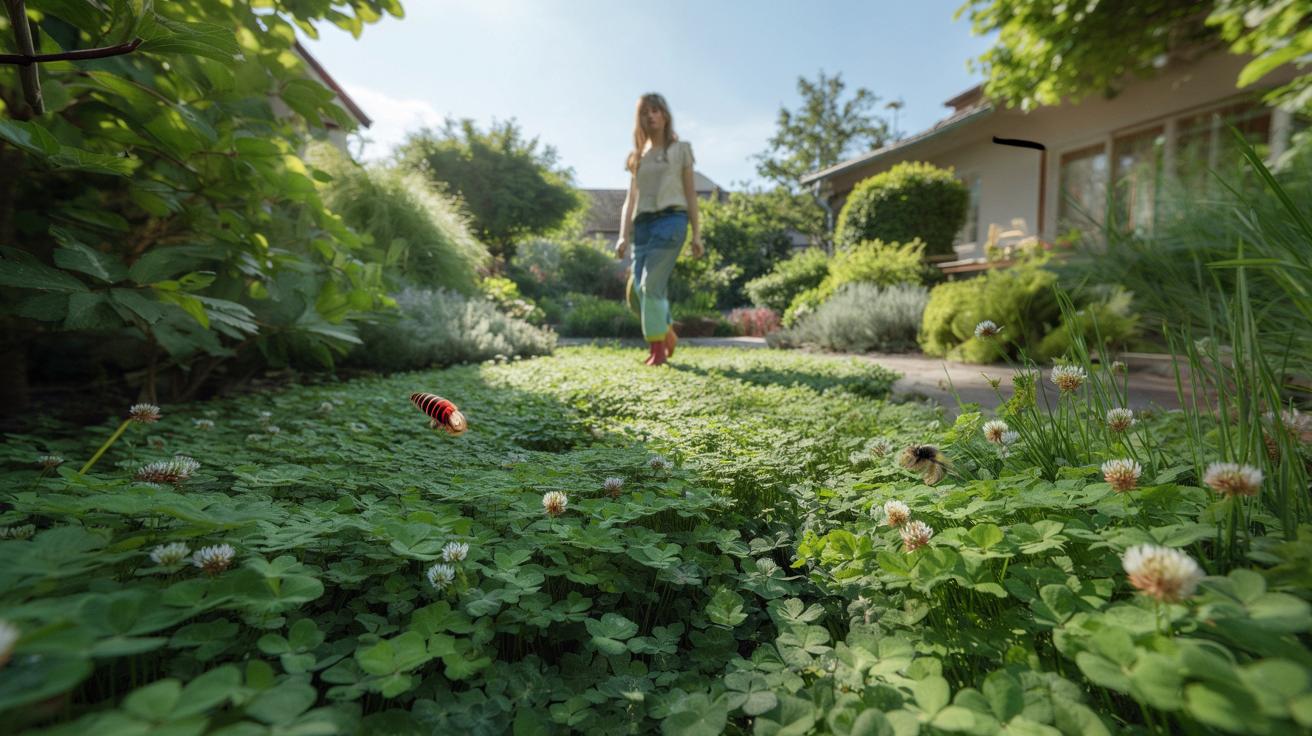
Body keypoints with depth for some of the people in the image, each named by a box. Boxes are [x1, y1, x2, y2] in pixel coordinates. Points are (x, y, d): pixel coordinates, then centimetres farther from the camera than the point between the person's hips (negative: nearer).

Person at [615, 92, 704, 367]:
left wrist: (697, 233, 1)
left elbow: (690, 192, 9)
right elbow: (630, 198, 15)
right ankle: (667, 333, 20)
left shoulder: (680, 149, 13)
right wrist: (624, 235, 2)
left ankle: (657, 347, -5)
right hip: (642, 223, 4)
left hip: (671, 219, -4)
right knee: (637, 289, -3)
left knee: (651, 285, -16)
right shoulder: (638, 156, 21)